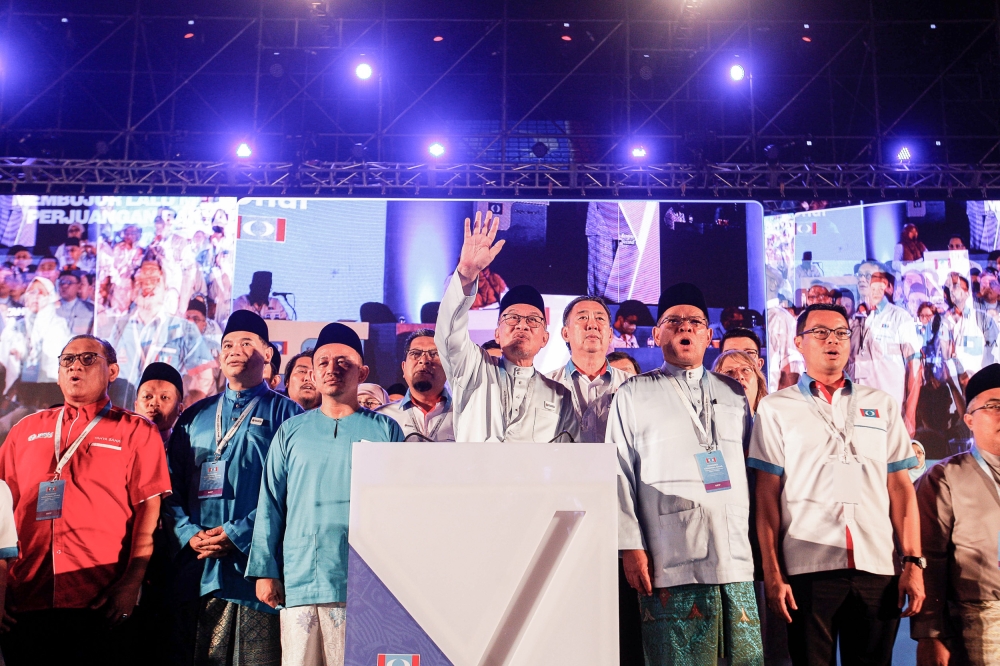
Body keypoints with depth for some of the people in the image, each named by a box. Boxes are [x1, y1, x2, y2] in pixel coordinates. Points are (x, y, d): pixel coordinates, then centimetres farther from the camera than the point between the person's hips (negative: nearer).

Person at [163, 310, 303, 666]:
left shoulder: (284, 414, 3)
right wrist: (188, 533, -5)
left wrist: (237, 534, -15)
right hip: (198, 568, 4)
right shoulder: (194, 417, 18)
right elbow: (171, 486, 12)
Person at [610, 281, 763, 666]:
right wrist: (631, 547, -5)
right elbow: (619, 475, 1)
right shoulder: (634, 395, 7)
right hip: (671, 566, -3)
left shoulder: (735, 394, 18)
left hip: (738, 563, 4)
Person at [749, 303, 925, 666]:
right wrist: (772, 574, -4)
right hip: (808, 568, -2)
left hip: (877, 568, 2)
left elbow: (900, 488, 10)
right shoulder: (776, 408, 6)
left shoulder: (882, 405, 13)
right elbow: (767, 496, 2)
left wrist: (913, 562, 1)